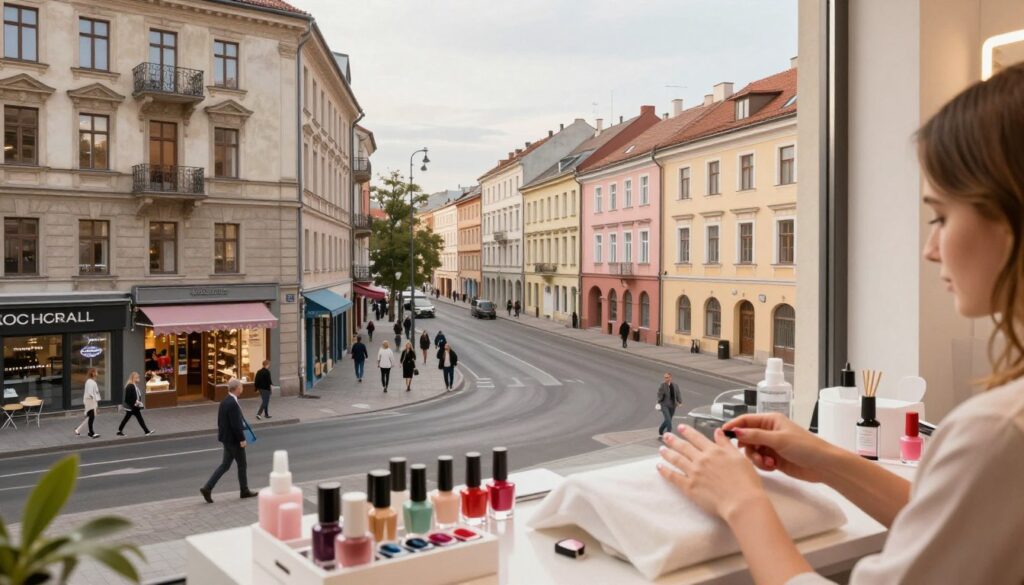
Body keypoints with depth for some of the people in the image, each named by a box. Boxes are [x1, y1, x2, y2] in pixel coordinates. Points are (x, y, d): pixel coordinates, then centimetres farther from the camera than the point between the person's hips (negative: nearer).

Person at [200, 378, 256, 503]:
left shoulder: (225, 401, 7)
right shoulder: (232, 404, -24)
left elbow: (221, 421, 14)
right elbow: (236, 424, -25)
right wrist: (242, 439, -18)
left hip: (227, 438, 9)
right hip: (233, 439, -9)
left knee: (225, 465, 13)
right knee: (242, 464, 7)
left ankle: (207, 488, 7)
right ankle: (244, 491, 20)